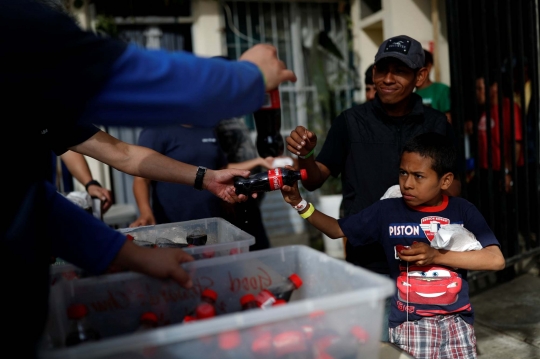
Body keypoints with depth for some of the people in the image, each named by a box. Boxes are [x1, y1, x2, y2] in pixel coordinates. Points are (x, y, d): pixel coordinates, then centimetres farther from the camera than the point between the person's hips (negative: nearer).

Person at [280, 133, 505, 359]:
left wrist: (436, 256, -15)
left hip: (455, 319, 1)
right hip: (408, 322, -1)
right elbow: (337, 230, 5)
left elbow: (496, 260, -10)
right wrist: (299, 203, -8)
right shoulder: (387, 211, -2)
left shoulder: (462, 211, -2)